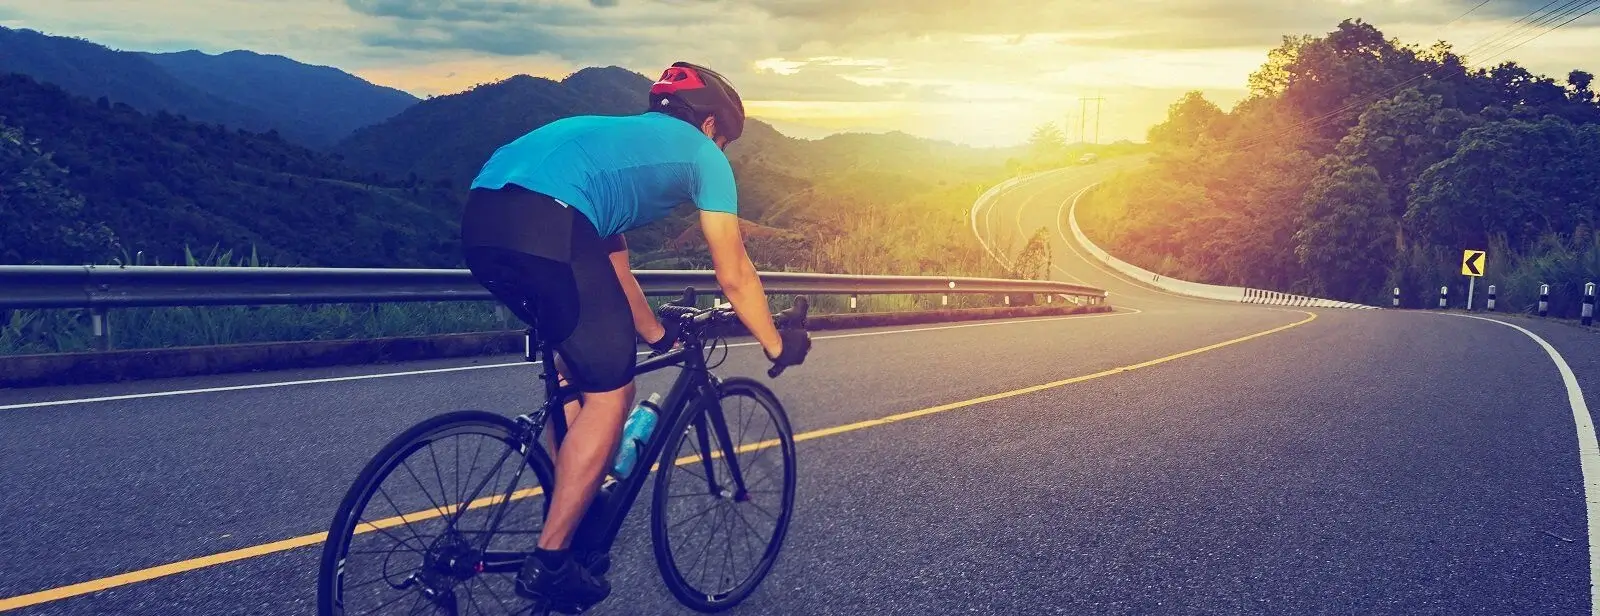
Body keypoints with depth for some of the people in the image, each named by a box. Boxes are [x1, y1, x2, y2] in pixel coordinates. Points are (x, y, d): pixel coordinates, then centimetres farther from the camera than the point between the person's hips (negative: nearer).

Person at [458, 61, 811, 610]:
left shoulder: (619, 136, 40)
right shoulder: (702, 153, 20)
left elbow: (612, 263, 45)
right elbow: (735, 276, 22)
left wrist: (657, 335, 57)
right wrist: (777, 344, 37)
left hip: (480, 219, 9)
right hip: (547, 224, -8)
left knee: (578, 368, 26)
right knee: (610, 392, 5)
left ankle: (572, 518, 32)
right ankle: (550, 561, 10)